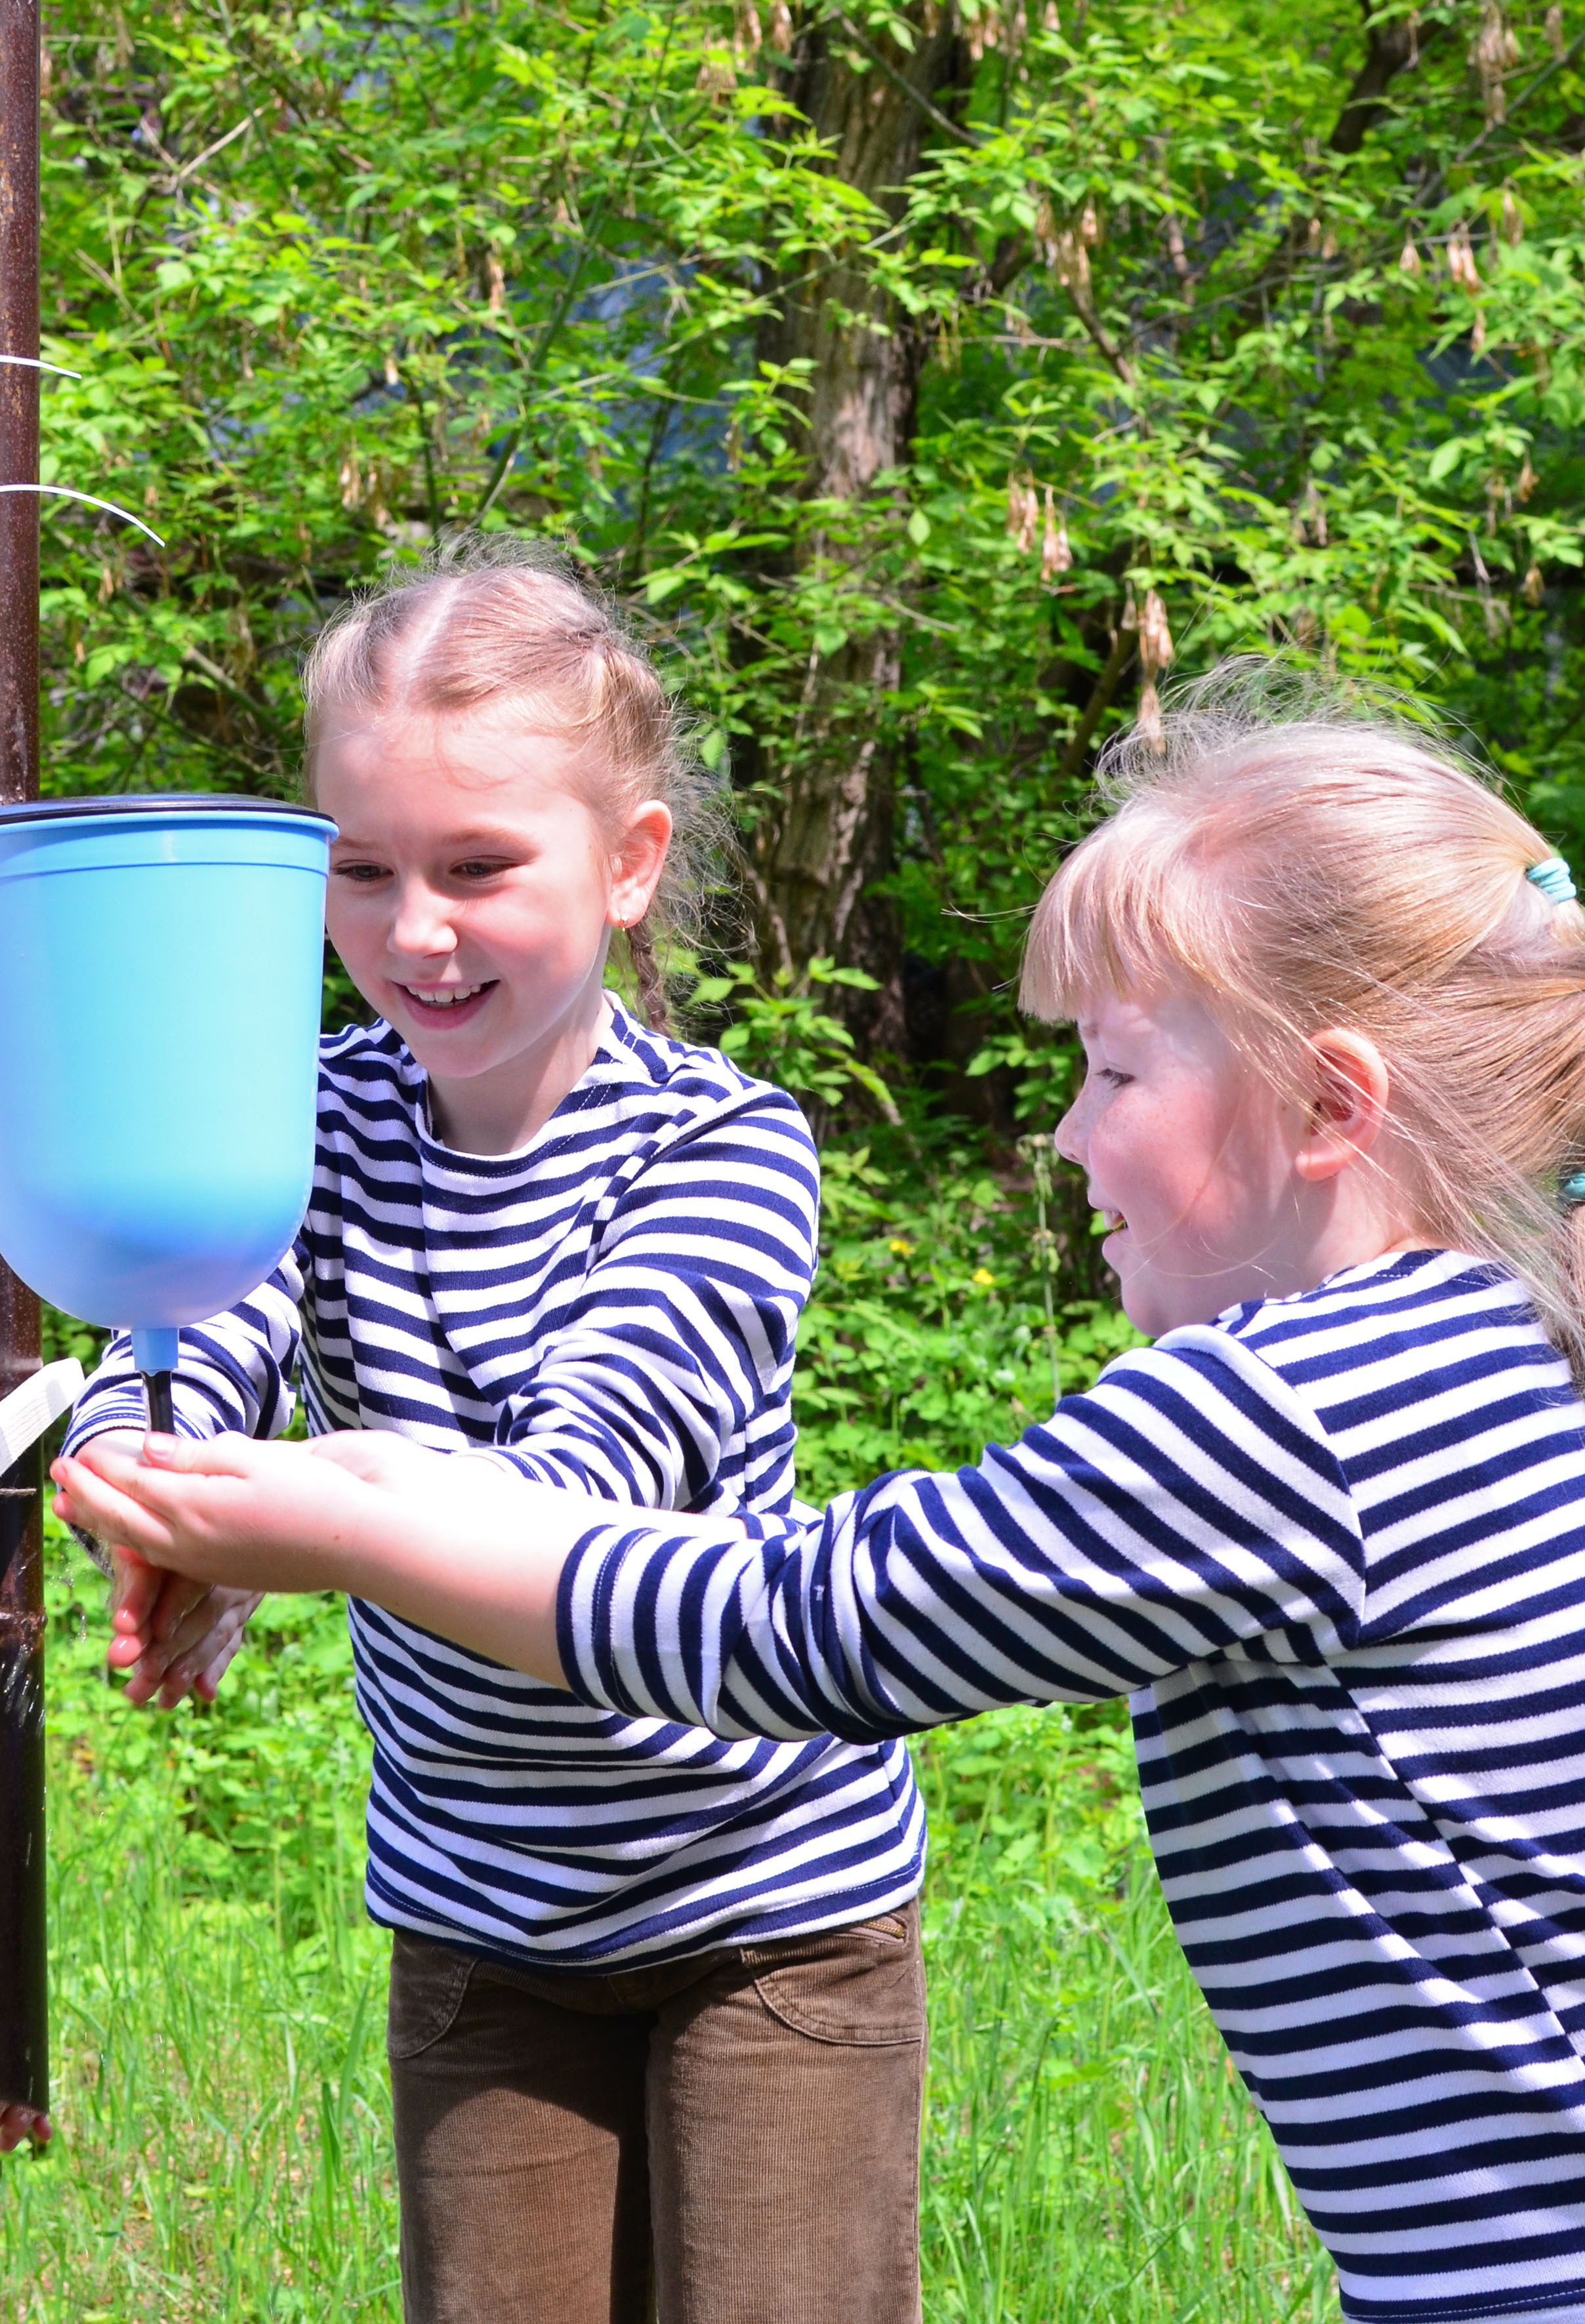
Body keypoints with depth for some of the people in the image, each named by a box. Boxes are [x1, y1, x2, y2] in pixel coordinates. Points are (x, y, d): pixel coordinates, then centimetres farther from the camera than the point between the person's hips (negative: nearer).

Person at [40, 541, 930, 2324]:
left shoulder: (726, 1149, -17)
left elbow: (603, 1458, -32)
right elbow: (184, 1361, -20)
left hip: (770, 1893, -3)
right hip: (476, 1914, 4)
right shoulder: (325, 1125, -5)